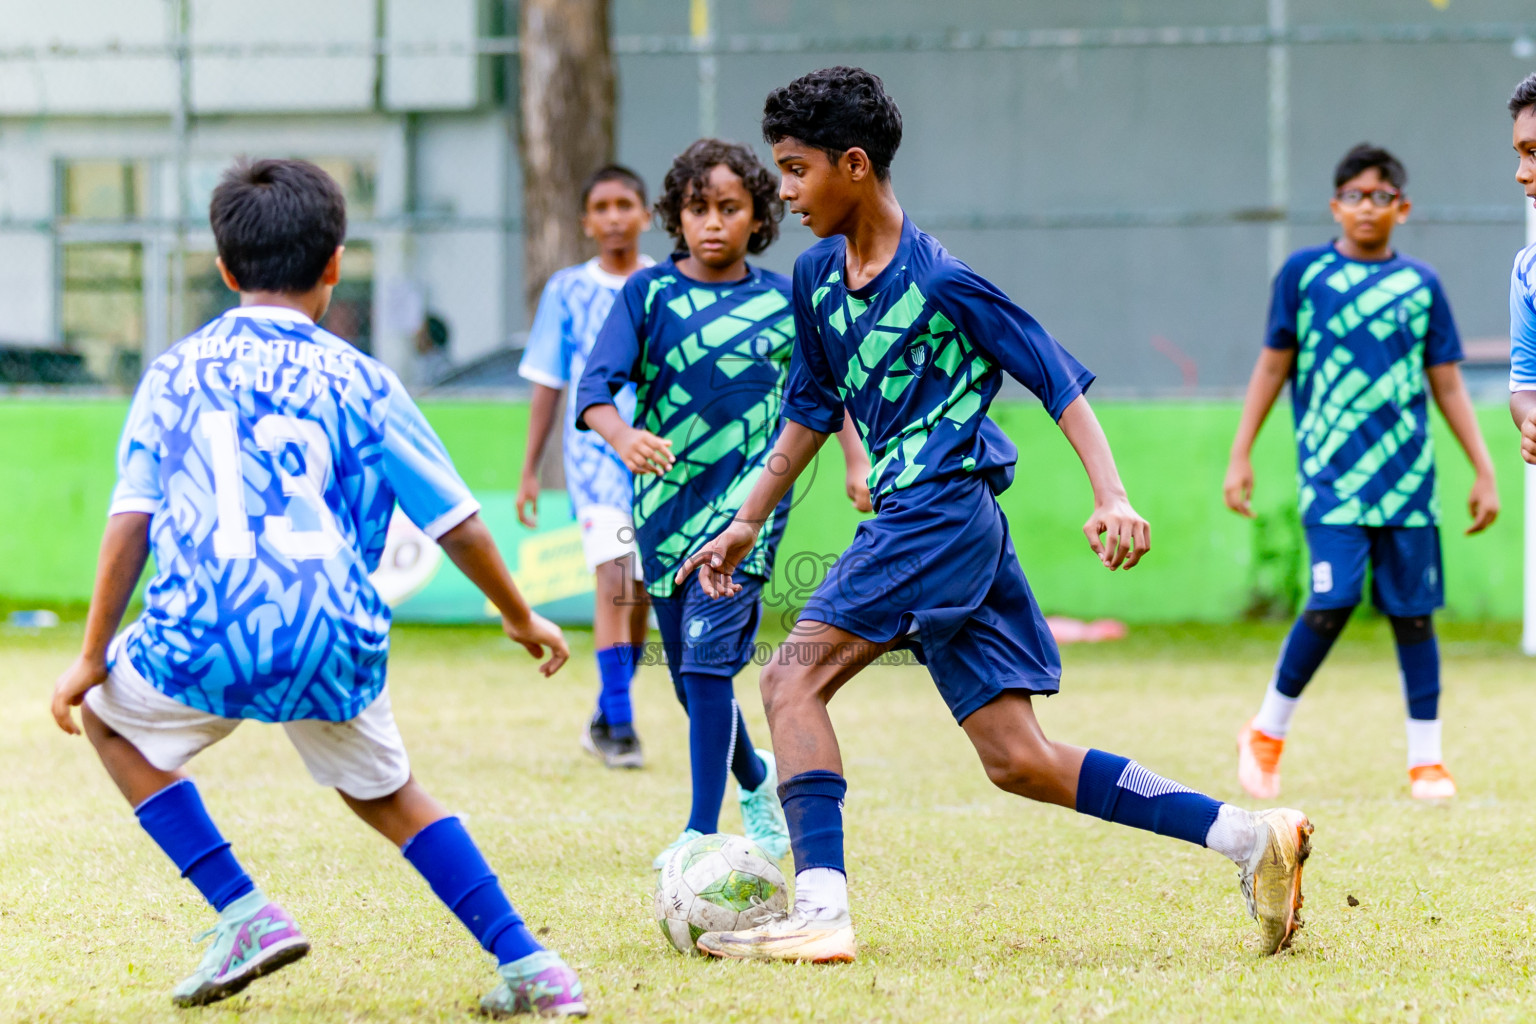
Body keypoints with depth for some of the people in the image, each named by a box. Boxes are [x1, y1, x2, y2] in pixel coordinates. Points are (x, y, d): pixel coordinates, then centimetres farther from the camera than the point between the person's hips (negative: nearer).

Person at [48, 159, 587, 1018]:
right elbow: (458, 526, 12)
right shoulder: (361, 382, 11)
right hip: (335, 645, 2)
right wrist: (523, 619, 27)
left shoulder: (176, 373, 11)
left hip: (206, 637, -2)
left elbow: (130, 519, 4)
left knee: (111, 717, 29)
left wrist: (94, 657, 10)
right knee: (386, 792, 26)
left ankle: (242, 911, 15)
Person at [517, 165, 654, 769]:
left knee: (642, 594, 8)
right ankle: (619, 726, -19)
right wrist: (529, 469, 8)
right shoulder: (567, 290, 4)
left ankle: (605, 719, 23)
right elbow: (548, 386, 9)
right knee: (612, 578, -18)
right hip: (594, 448, -2)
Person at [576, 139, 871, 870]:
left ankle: (703, 831, -15)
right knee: (687, 671, 12)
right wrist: (621, 434, -33)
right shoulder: (648, 294, -2)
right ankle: (756, 781, 41)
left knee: (709, 652, -18)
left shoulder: (784, 301, 2)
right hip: (667, 495, 2)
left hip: (748, 493, -2)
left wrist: (858, 463, 11)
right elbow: (596, 385, -14)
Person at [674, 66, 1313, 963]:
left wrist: (1112, 498, -20)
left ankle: (821, 912, -23)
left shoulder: (940, 282, -12)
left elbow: (1059, 380, -10)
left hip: (944, 512, -8)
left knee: (795, 676, -15)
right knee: (1020, 760, 4)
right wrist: (747, 524, 24)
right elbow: (812, 411, 24)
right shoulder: (819, 276, 11)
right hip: (915, 524, 8)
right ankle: (1250, 836, 5)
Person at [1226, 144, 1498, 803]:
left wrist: (1484, 471, 8)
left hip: (1407, 476, 3)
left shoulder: (1420, 285, 9)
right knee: (1334, 601, -14)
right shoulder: (1303, 273, 4)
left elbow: (1447, 384, 12)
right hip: (1331, 475, -2)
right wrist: (1240, 456, 4)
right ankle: (1267, 734, 5)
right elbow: (1273, 365, 8)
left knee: (1413, 612, 2)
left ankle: (1426, 760, 11)